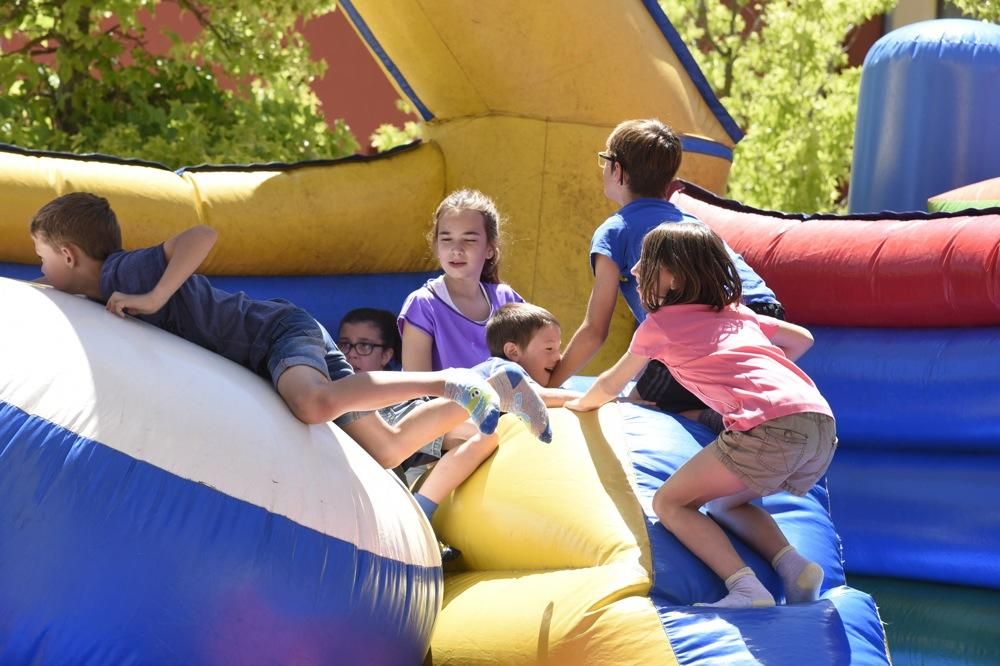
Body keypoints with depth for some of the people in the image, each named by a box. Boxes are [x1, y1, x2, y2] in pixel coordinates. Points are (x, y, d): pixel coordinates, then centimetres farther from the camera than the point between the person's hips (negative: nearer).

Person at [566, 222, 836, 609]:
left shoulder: (660, 323, 14)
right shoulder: (738, 313, 29)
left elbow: (609, 386, 28)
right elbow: (802, 339, 41)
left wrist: (580, 403, 48)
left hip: (767, 428, -7)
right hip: (824, 426, 7)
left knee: (669, 503, 6)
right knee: (724, 503, 26)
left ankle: (745, 588, -12)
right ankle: (793, 565, 4)